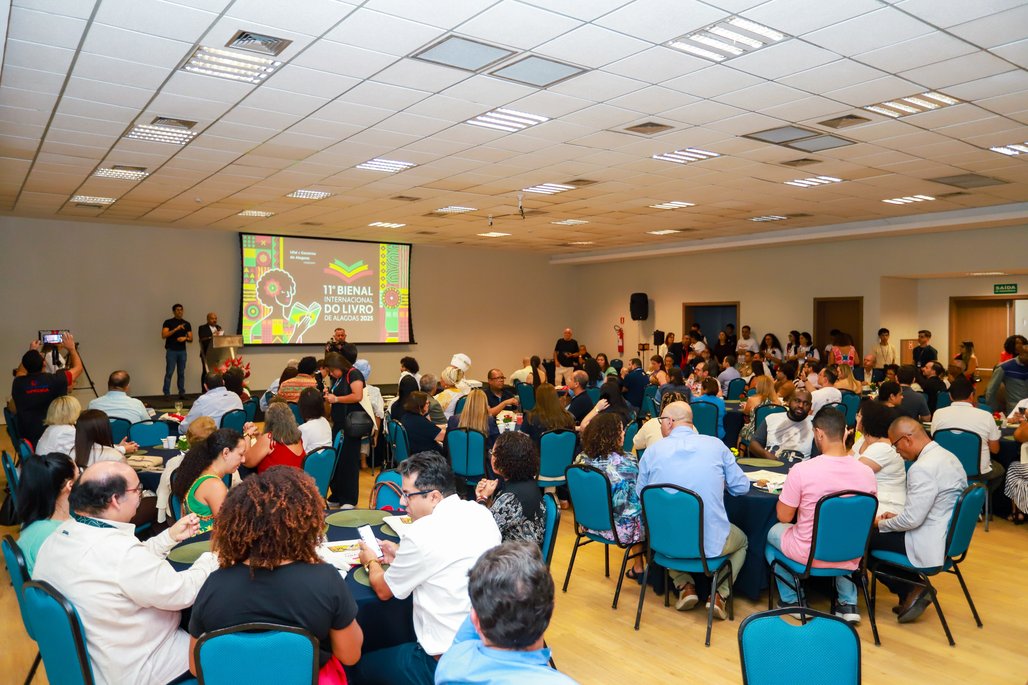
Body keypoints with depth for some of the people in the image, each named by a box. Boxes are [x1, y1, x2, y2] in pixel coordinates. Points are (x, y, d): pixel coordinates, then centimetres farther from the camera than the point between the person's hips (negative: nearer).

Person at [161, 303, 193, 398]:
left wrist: (185, 338, -12)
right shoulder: (168, 322, 0)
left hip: (182, 351, 4)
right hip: (171, 351, -4)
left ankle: (182, 393, 10)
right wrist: (176, 329, -20)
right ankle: (166, 394, -4)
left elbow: (191, 339, 10)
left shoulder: (187, 324, 11)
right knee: (169, 373, -6)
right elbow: (164, 335, -12)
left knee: (181, 373, 6)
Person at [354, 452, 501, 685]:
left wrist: (371, 562, 16)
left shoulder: (422, 533, -22)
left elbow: (383, 591, -4)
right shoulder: (481, 513, -1)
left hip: (449, 660, -7)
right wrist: (402, 556, 17)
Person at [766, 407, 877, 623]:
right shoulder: (867, 473, -12)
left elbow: (784, 517, -12)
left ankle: (791, 600, 32)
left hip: (809, 554, -4)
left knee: (774, 531, 28)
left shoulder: (801, 470, -25)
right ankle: (847, 603, 31)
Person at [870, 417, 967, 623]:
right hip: (949, 538, 10)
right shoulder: (948, 456, 7)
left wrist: (881, 523, -6)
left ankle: (910, 592, 7)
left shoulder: (923, 468, -24)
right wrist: (898, 517, 12)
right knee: (879, 531, 18)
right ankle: (912, 591, 16)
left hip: (928, 545, -10)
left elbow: (912, 519, -23)